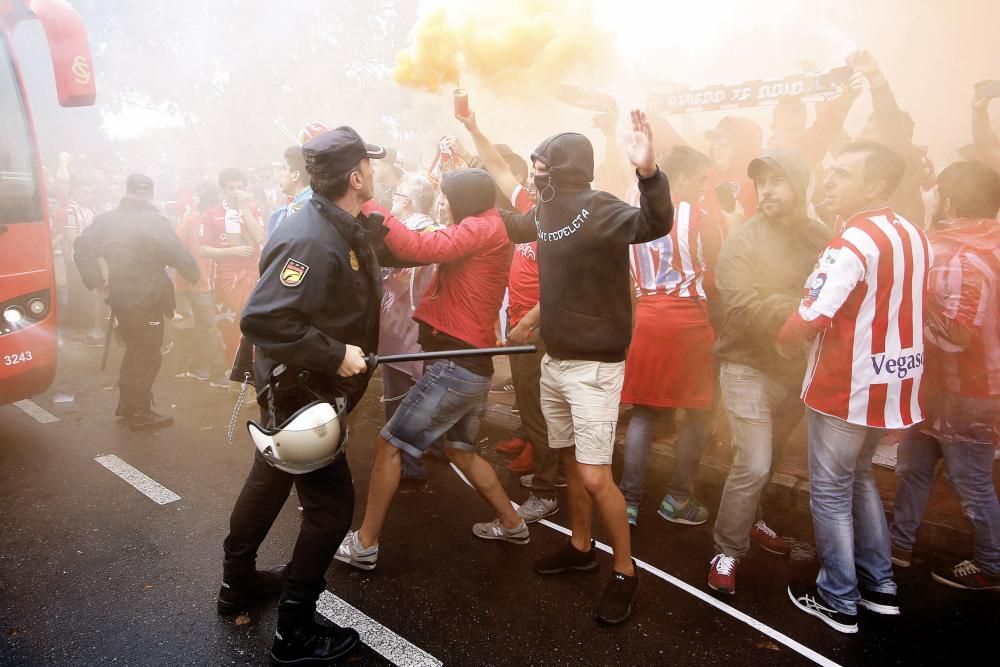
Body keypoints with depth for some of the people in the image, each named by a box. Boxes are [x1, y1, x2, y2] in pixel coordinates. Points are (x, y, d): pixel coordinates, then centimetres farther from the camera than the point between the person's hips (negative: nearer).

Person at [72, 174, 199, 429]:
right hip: (147, 299, -7)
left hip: (119, 295, 7)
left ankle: (126, 404, 30)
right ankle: (140, 413, 8)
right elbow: (178, 255, -19)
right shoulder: (154, 221, -14)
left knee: (135, 350, 21)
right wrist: (194, 275, -2)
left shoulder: (107, 219, 6)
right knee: (148, 355, 3)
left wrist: (97, 282, 5)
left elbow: (83, 247, 3)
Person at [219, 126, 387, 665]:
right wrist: (334, 354, -30)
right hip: (298, 388, -10)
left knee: (269, 481, 23)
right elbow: (261, 318, -34)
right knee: (330, 502, -2)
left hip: (307, 385, 10)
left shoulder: (345, 228, 3)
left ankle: (239, 583, 44)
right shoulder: (310, 239, -28)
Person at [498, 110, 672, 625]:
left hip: (593, 365, -8)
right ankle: (581, 546, 36)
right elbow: (512, 226, 29)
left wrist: (648, 173, -54)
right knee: (570, 460, 18)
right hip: (554, 359, 8)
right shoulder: (548, 210, 7)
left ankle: (625, 572, 14)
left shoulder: (599, 209, -17)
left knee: (595, 478, -6)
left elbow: (655, 224, -38)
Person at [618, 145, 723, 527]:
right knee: (699, 414, 10)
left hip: (646, 321, 5)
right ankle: (677, 499, 15)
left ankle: (629, 500, 9)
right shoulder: (700, 220, -6)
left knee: (642, 413, 10)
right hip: (688, 322, -5)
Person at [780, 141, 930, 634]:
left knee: (830, 492, 7)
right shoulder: (914, 236, 7)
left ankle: (838, 601, 18)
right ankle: (879, 585, 32)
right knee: (859, 477, 24)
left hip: (846, 388, -8)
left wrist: (782, 343, -6)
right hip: (893, 384, 8)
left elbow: (809, 321, -25)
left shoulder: (852, 243, -20)